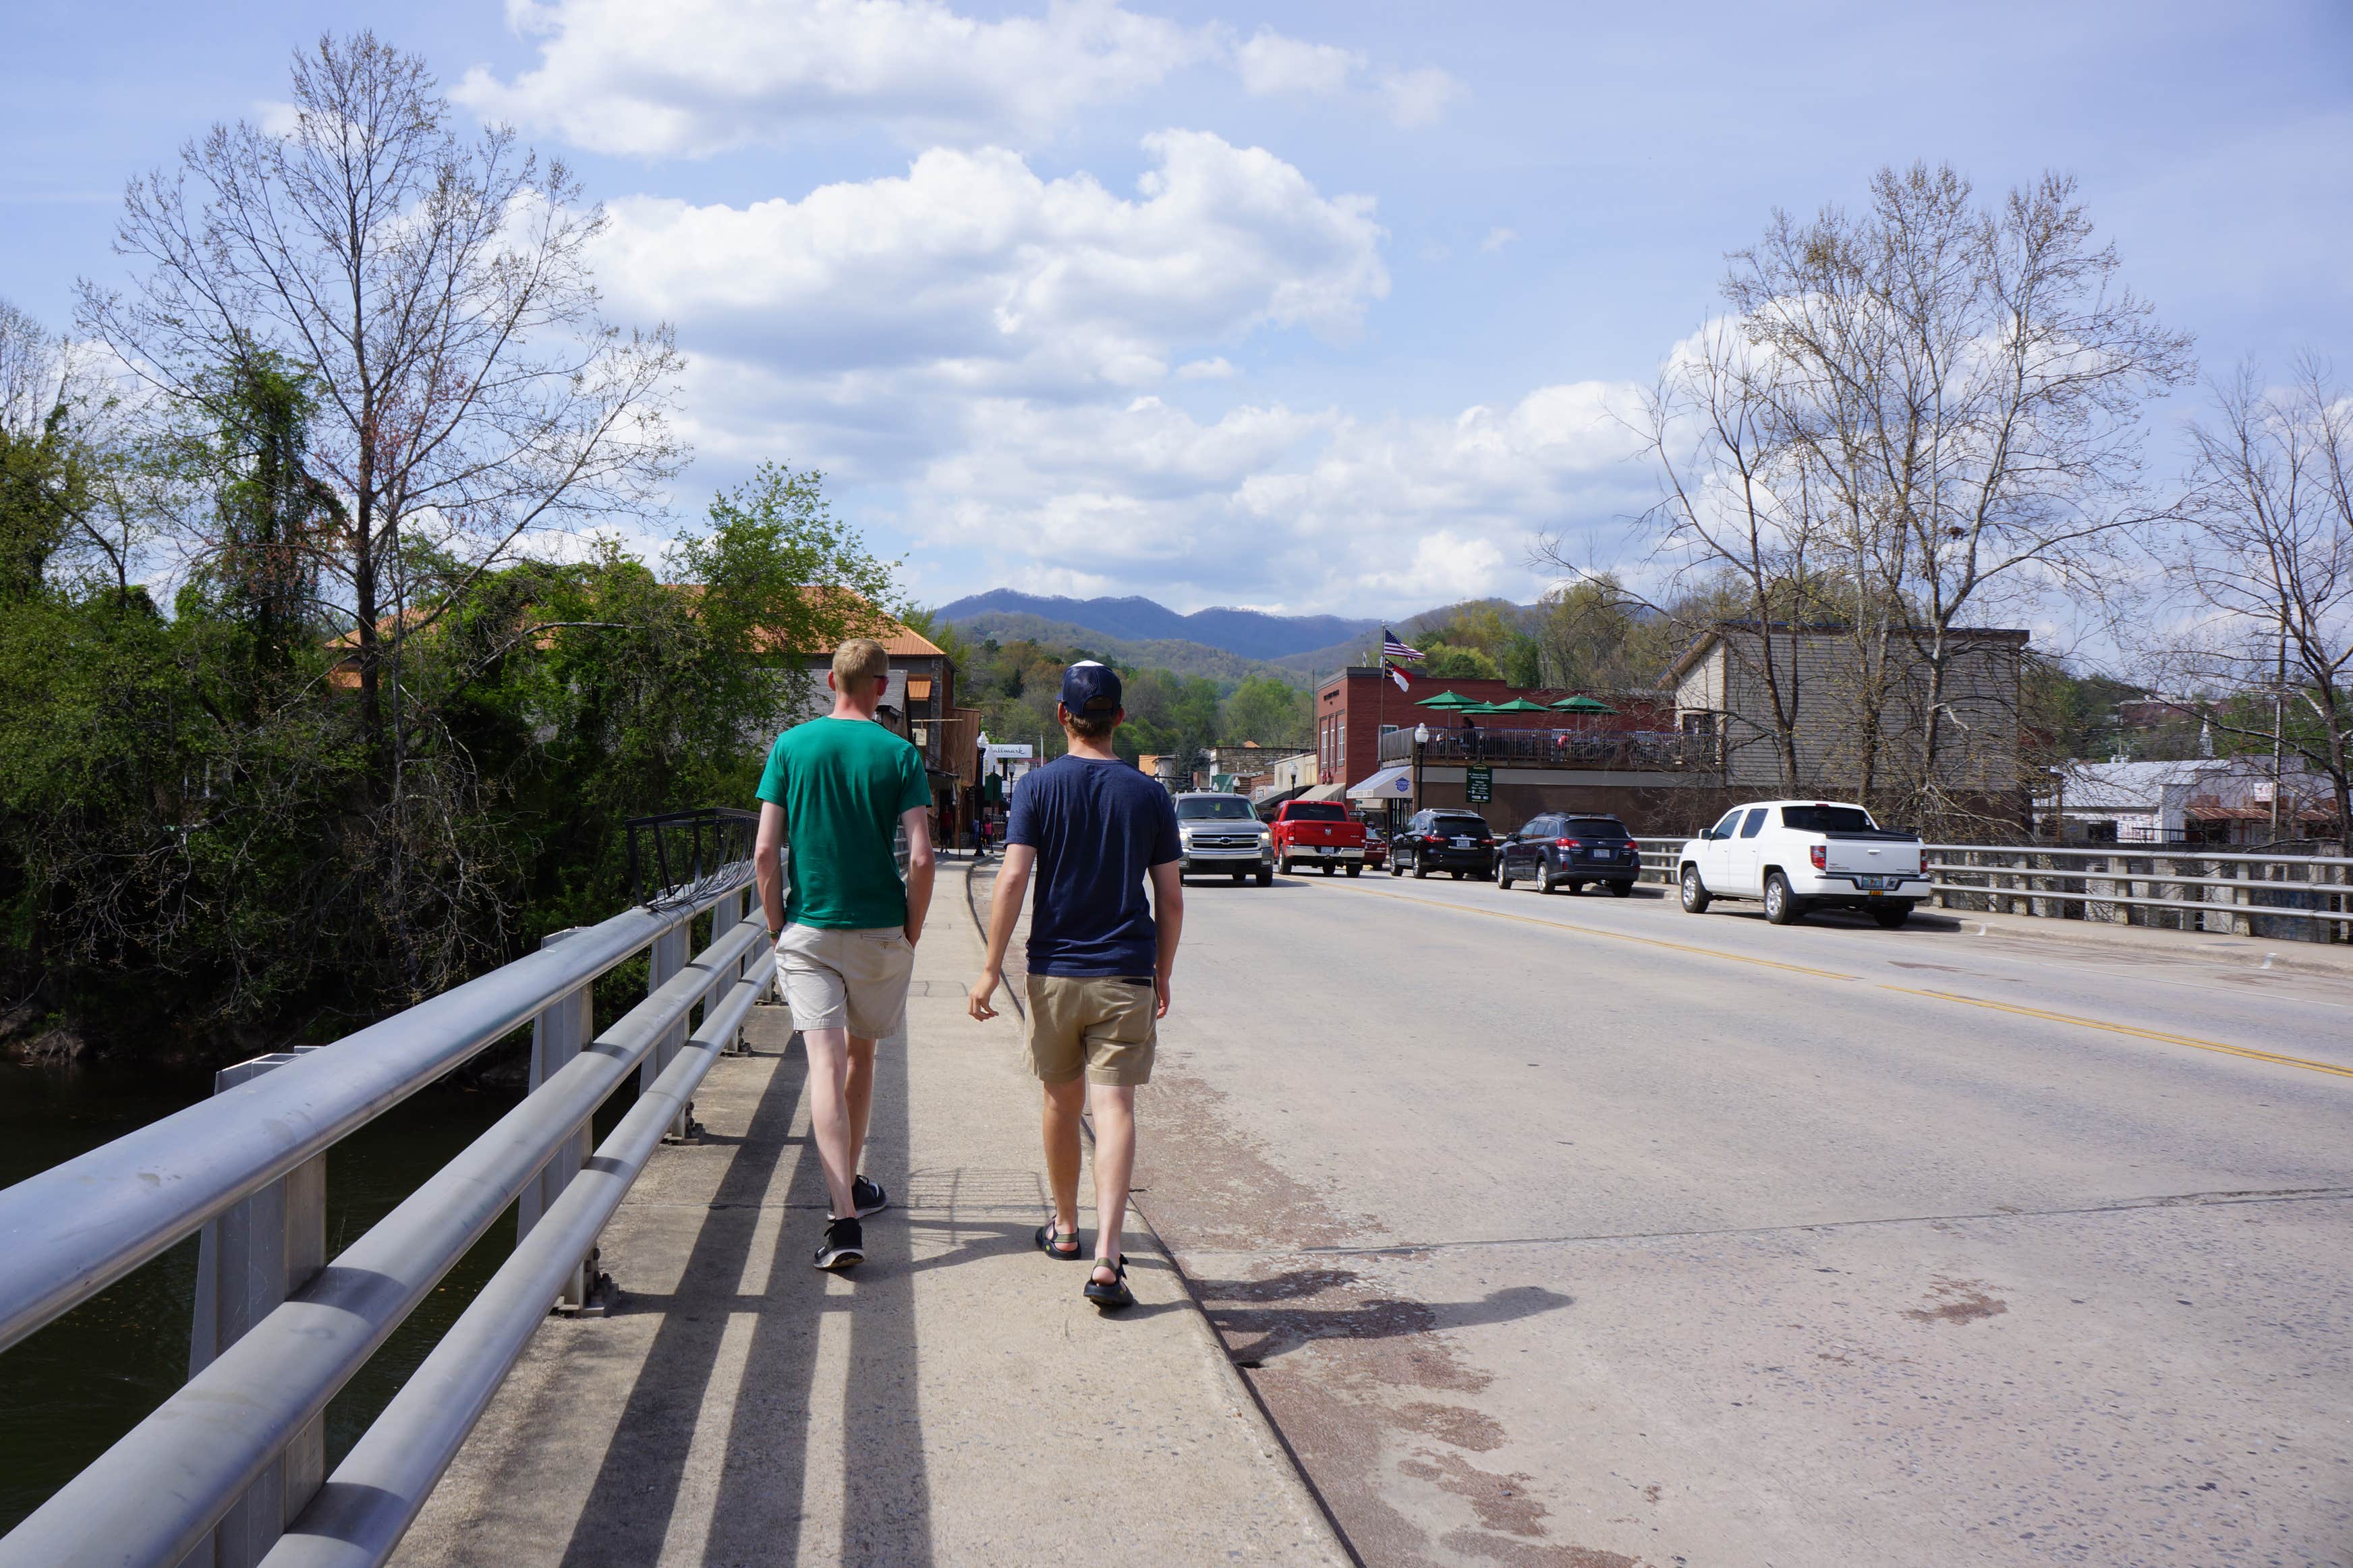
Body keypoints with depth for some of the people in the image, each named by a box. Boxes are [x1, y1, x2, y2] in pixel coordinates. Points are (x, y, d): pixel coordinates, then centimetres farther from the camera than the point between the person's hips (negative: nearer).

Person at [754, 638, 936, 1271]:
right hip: (880, 931, 1)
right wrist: (912, 933, 1)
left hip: (808, 932, 0)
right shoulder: (899, 754, -4)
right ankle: (849, 1186, 34)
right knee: (860, 1052, 19)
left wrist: (777, 927, 6)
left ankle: (844, 1218, -16)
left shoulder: (791, 747, 0)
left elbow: (764, 853, -4)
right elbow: (920, 857, -11)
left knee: (826, 1065, -6)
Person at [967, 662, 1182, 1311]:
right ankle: (1106, 1260, -16)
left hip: (1055, 972, 0)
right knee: (1114, 1107, -6)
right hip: (1127, 977, 0)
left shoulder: (1039, 785, -2)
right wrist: (1162, 976, 16)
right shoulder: (1148, 795, 2)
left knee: (1063, 1100, 18)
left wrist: (991, 967, -6)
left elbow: (1013, 878, -11)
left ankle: (1065, 1228, 35)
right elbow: (1171, 899, 4)